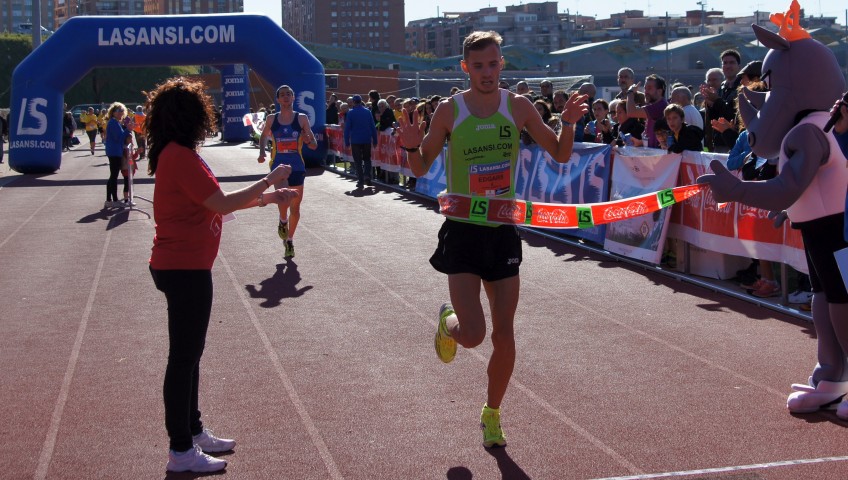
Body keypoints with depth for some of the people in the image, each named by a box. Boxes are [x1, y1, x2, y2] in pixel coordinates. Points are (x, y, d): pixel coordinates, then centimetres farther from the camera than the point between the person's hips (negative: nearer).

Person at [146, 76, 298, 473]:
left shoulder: (176, 154, 12)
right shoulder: (180, 157, -19)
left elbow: (214, 202, 16)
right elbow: (223, 204, -21)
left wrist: (268, 198, 13)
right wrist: (270, 181, -12)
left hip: (183, 266, 10)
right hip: (185, 268, -10)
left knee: (189, 353, 18)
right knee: (184, 356, -3)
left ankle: (192, 432, 30)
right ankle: (181, 452, 6)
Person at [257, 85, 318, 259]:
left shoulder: (301, 119, -1)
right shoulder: (272, 119, 3)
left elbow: (314, 146, 0)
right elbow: (264, 136, 21)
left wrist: (308, 140, -23)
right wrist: (262, 152, 3)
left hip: (297, 167, 1)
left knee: (295, 207, 8)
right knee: (283, 199, -25)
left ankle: (289, 240, 29)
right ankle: (283, 221, 9)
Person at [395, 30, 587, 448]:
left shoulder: (518, 107, -1)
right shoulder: (449, 110, -6)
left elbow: (560, 155, 8)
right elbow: (421, 169, 3)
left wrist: (568, 124, -11)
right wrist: (412, 147, -19)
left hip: (503, 230, 2)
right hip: (462, 230, -2)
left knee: (504, 335, 6)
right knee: (472, 335, -12)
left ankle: (492, 414, 28)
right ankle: (448, 322, 26)